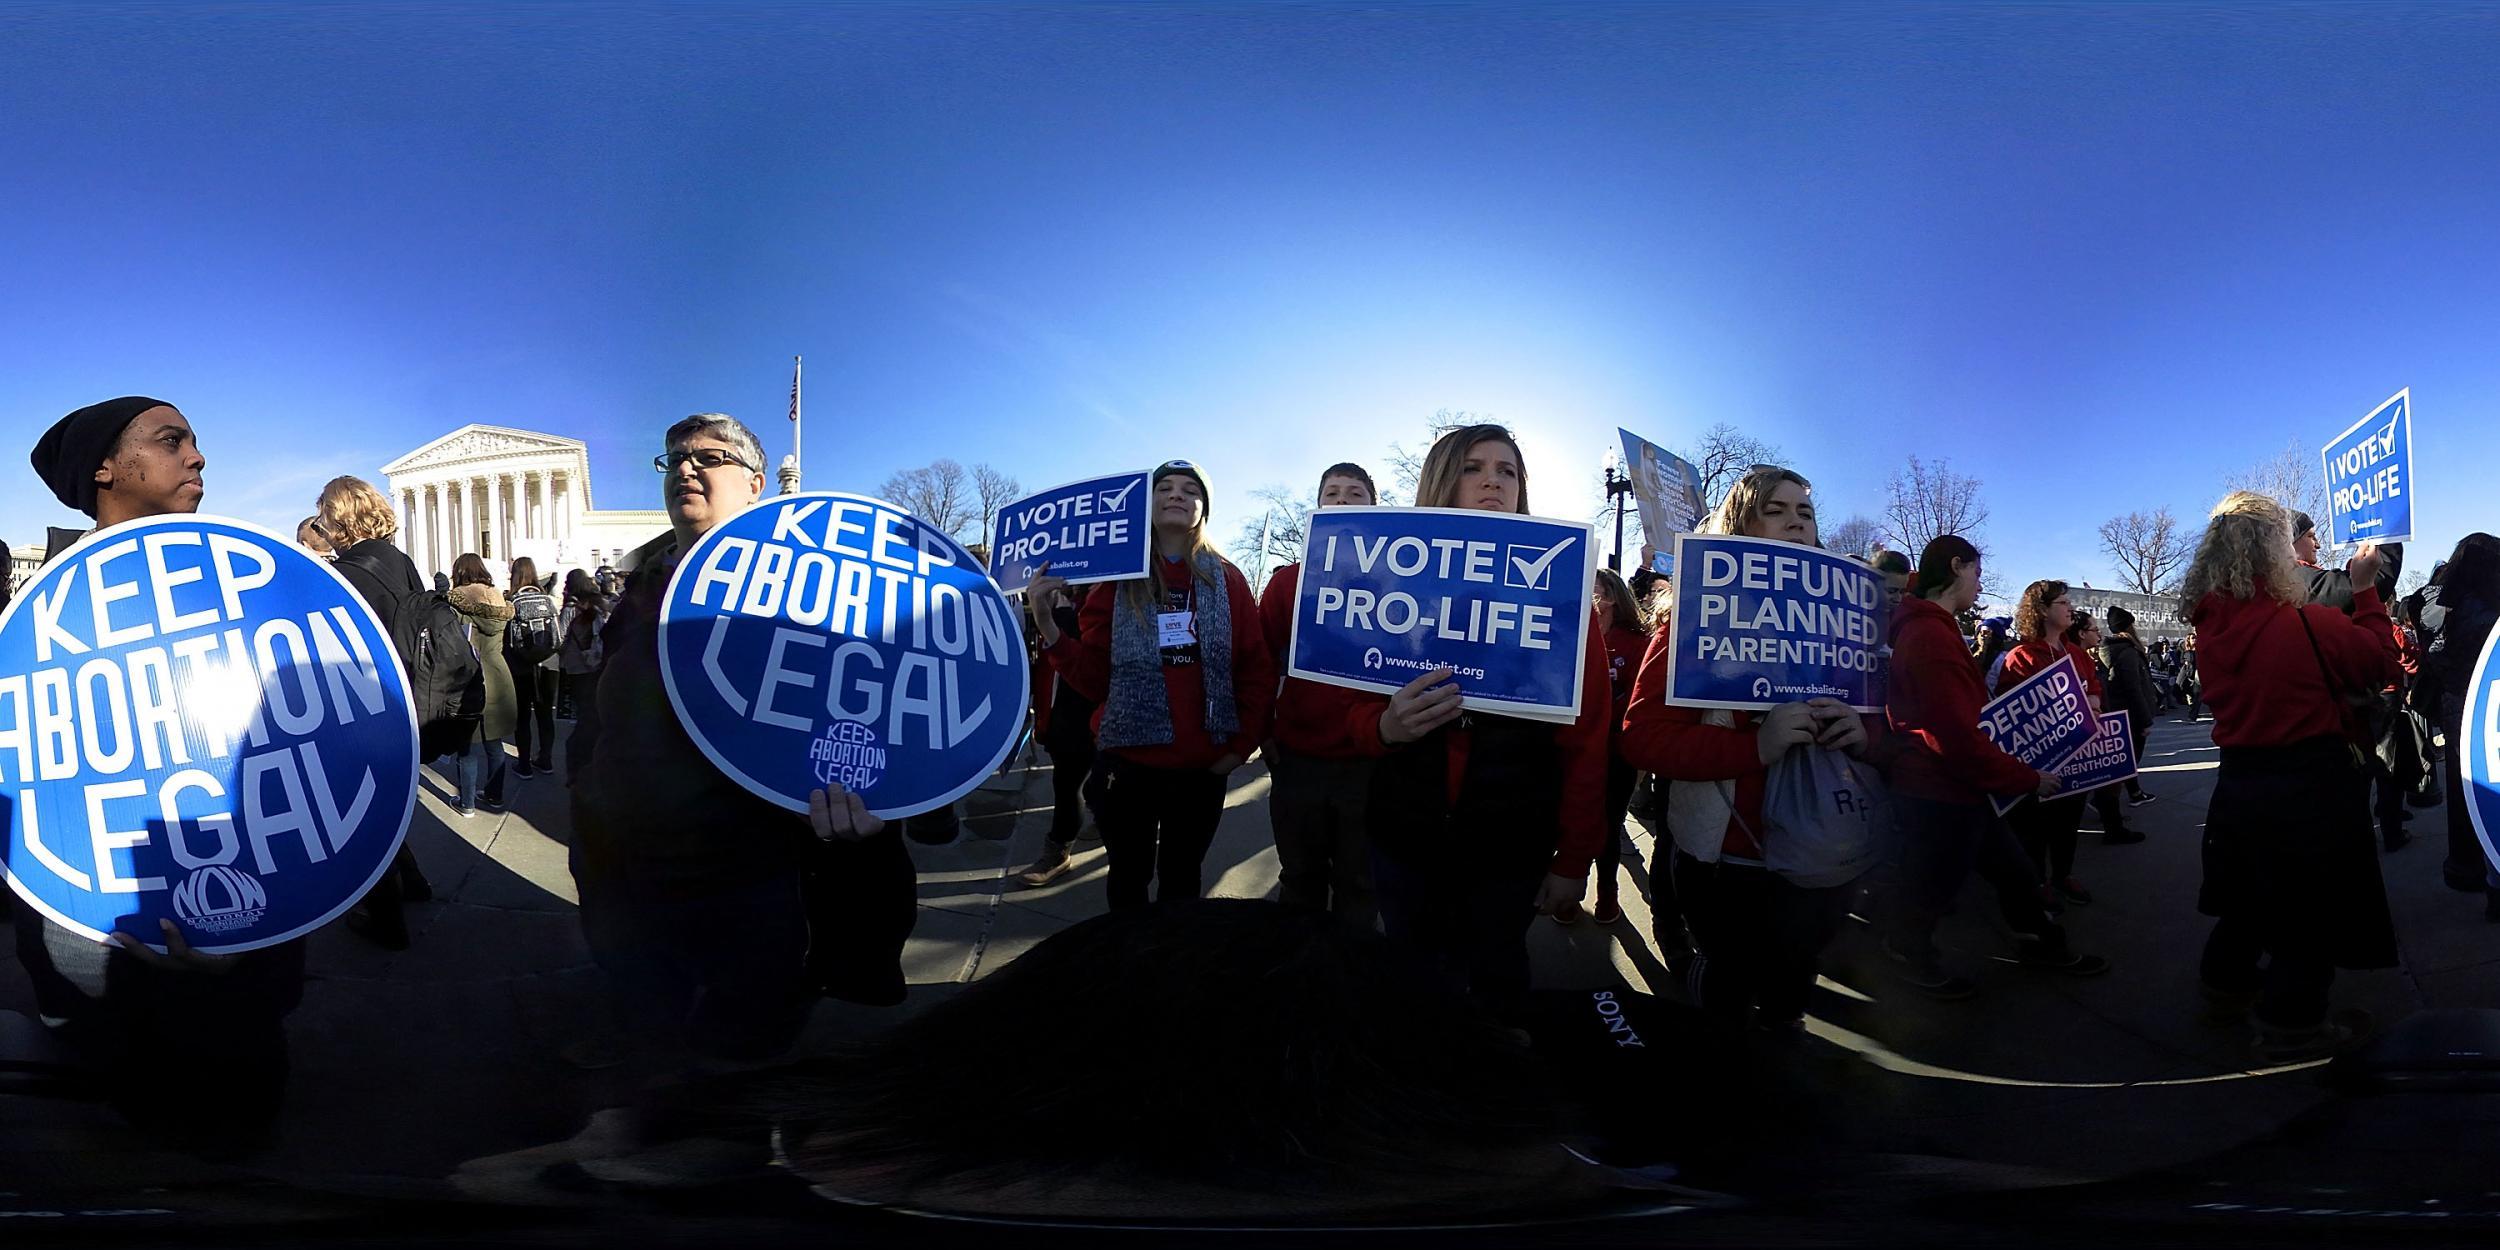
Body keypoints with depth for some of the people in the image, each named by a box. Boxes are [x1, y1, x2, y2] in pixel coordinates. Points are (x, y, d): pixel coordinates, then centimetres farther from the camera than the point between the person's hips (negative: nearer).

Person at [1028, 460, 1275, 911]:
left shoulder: (1227, 579, 2)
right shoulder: (1117, 578, 0)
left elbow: (1257, 670, 0)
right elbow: (1093, 676, -4)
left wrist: (1243, 744, -5)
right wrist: (1046, 624, -17)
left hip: (1202, 766, 1)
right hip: (1130, 760, 0)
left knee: (1182, 878, 14)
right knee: (1129, 878, 12)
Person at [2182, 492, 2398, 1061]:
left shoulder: (2210, 627, -5)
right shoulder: (2310, 623, -22)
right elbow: (2382, 662, -6)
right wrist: (2366, 590, 2)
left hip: (2240, 781, 6)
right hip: (2311, 789, -6)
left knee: (2252, 890, 24)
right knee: (2313, 907, 8)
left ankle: (2228, 982, 40)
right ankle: (2291, 1024, 16)